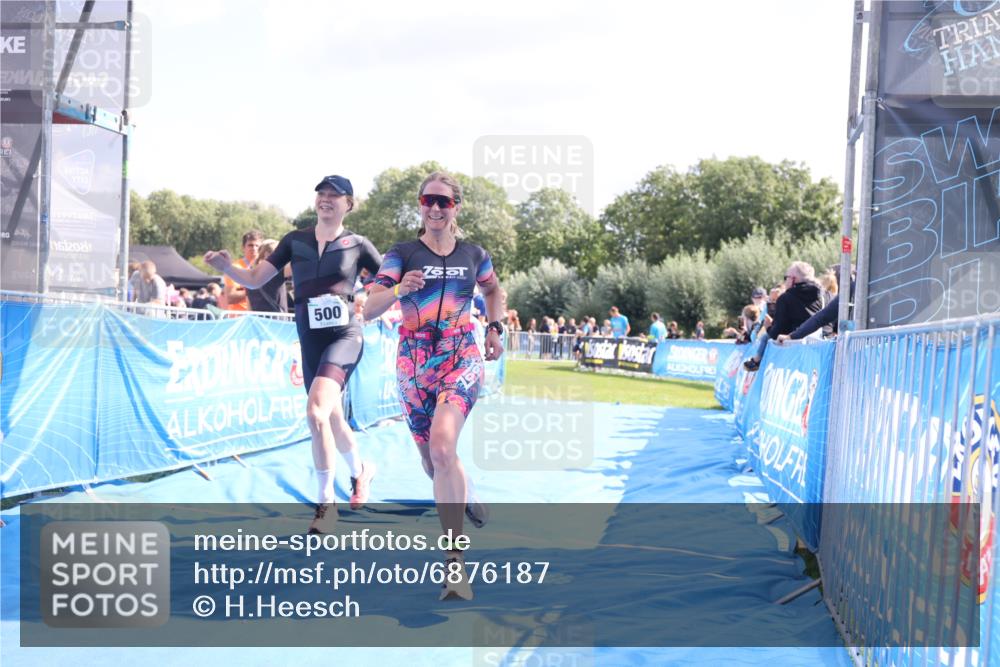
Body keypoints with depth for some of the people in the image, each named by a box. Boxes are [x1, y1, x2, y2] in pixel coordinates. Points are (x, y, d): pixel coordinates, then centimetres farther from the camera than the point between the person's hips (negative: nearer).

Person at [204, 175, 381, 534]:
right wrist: (226, 267, -13)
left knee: (316, 411, -24)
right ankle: (360, 470, 48)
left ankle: (326, 503, -13)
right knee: (330, 416, 18)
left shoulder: (357, 244, -1)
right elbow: (255, 278, 4)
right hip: (309, 340, 5)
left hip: (344, 336, -5)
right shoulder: (295, 241, 7)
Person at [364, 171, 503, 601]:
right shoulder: (402, 253, -1)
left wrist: (495, 329, 13)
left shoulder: (474, 256, 5)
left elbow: (493, 291, 27)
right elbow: (368, 310, -11)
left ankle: (455, 564, -24)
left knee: (442, 446, -27)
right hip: (414, 361, 2)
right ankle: (464, 496, 50)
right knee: (434, 465, 11)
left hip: (462, 356, -2)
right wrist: (399, 289, -29)